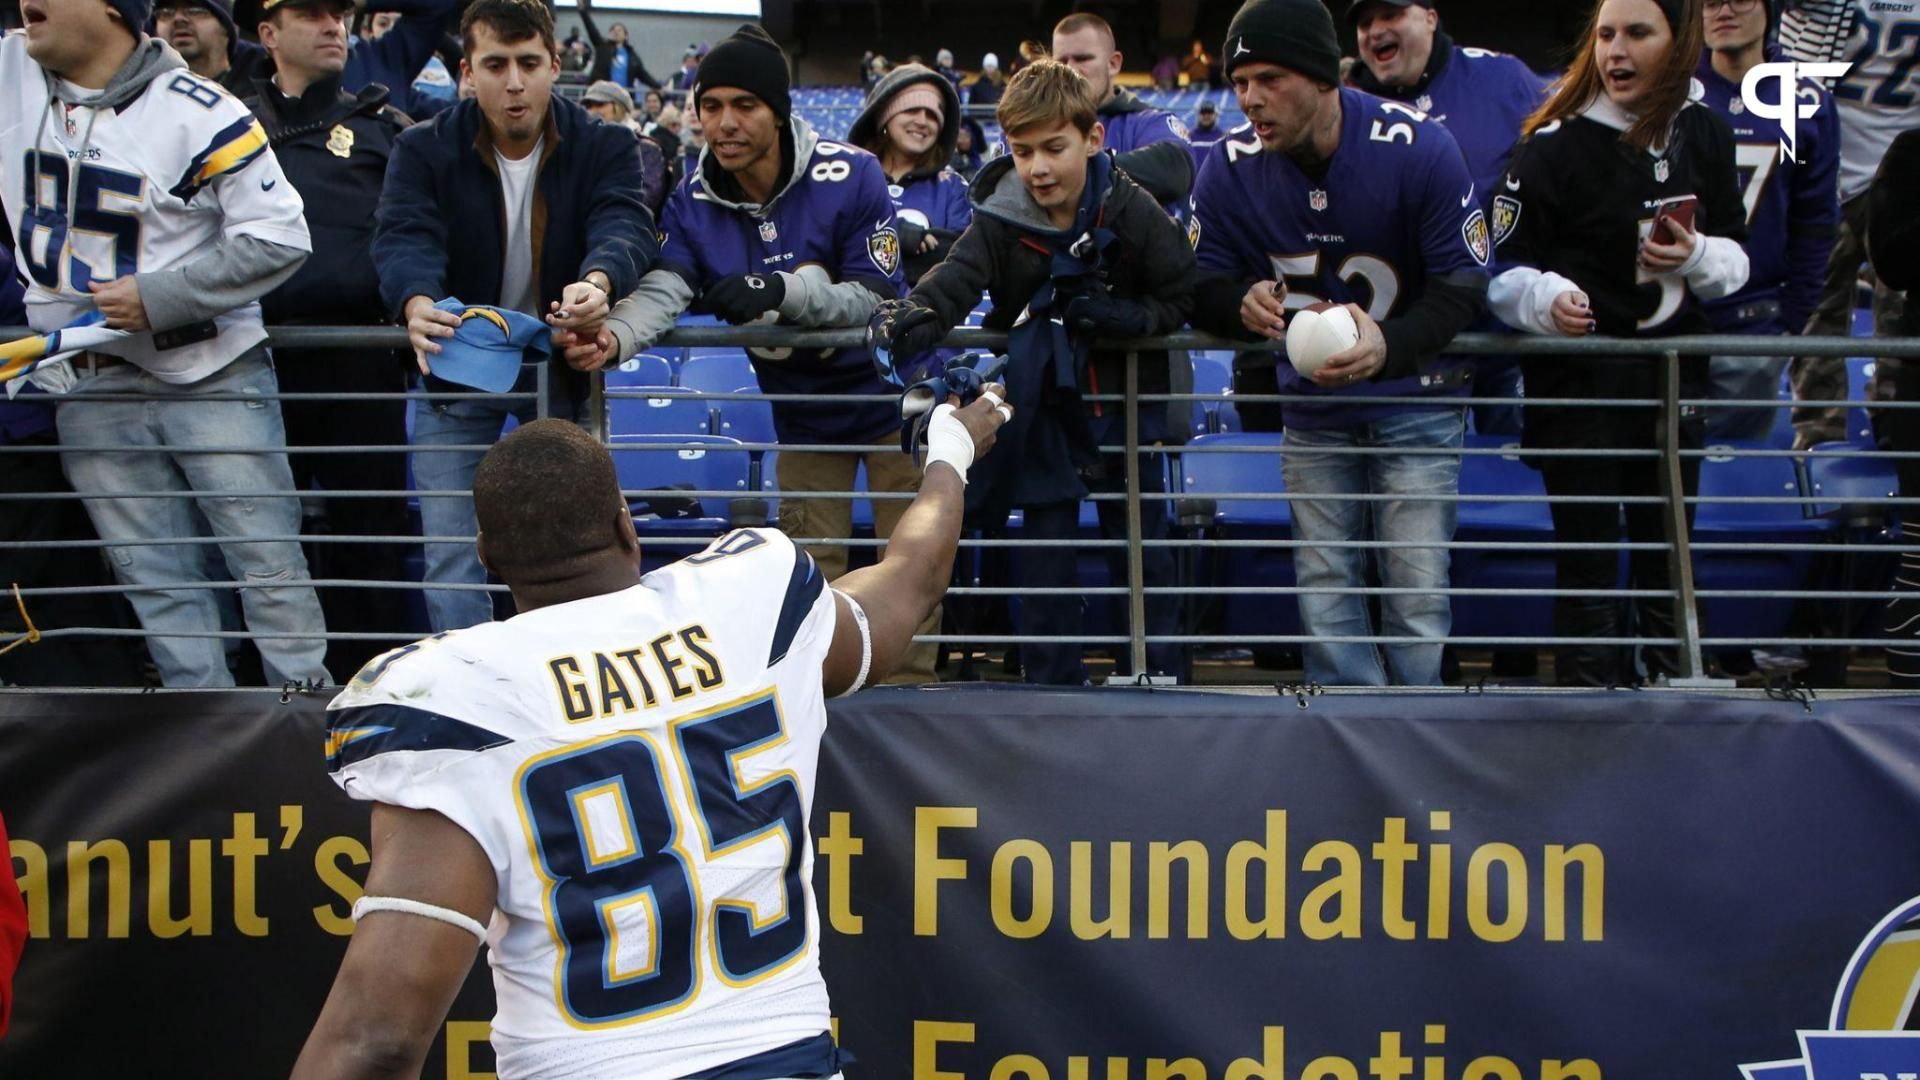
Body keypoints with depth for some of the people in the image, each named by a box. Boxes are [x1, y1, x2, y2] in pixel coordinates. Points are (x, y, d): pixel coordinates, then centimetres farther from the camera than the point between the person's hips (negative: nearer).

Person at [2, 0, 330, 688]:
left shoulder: (197, 111, -14)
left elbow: (280, 239, -14)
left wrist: (158, 296, -17)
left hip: (212, 374, -5)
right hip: (87, 386, 5)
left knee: (267, 561, 0)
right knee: (155, 581, 8)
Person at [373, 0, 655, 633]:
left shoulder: (604, 147, -9)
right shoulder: (424, 151, -9)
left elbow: (626, 226, -25)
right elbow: (403, 239, -23)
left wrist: (598, 283, -50)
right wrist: (417, 305, -48)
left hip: (564, 367, 0)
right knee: (452, 553, -3)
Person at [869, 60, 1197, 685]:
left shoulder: (1133, 213, -13)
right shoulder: (1000, 218, -11)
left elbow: (1179, 300, -8)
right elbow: (955, 280, -26)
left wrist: (1120, 316, -25)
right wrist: (911, 321, -46)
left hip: (1124, 399, -1)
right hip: (1042, 405, 1)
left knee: (1143, 543, 7)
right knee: (1045, 547, 4)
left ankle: (1161, 676, 18)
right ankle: (1052, 685, 13)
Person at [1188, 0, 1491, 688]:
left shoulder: (1418, 148, -19)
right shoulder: (1231, 167, -10)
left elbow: (1463, 283, -16)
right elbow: (1205, 287, -3)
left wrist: (1390, 346, -35)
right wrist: (1241, 303, -28)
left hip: (1415, 396, -3)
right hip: (1311, 407, 3)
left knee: (1417, 588, -6)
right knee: (1324, 585, 1)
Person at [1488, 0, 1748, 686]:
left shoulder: (1704, 136, 4)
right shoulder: (1554, 144, -10)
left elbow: (1735, 258, 12)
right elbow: (1504, 270, -9)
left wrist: (1697, 257, -10)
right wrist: (1546, 299, -29)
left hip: (1673, 374, 5)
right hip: (1576, 380, -5)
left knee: (1669, 554, 13)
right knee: (1588, 560, -4)